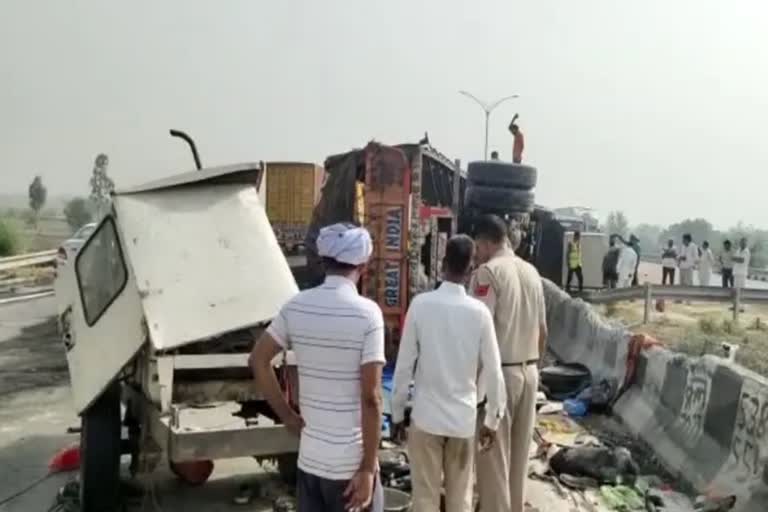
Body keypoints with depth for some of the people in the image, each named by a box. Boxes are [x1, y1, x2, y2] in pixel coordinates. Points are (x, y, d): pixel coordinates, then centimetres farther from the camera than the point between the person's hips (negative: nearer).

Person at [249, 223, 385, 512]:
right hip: (351, 463, -5)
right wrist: (368, 468, -12)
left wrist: (287, 416, 8)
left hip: (309, 459, 5)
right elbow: (370, 398, -18)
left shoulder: (296, 307, -1)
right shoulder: (367, 313, -16)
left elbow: (258, 360, 5)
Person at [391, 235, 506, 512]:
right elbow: (493, 370, -4)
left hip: (426, 416, -1)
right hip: (464, 418, 1)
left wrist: (397, 412, 4)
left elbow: (405, 364, -7)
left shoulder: (421, 304, -11)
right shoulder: (479, 311, -8)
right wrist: (492, 419, 10)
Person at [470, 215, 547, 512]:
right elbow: (542, 330, 14)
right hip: (528, 372, 7)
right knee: (519, 453, 17)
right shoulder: (531, 272, 9)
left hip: (498, 373, -7)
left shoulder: (488, 272, -13)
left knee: (493, 456, 3)